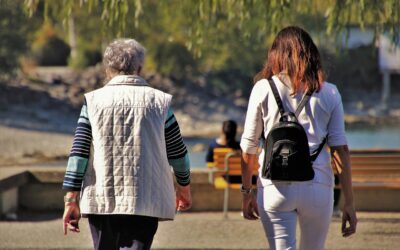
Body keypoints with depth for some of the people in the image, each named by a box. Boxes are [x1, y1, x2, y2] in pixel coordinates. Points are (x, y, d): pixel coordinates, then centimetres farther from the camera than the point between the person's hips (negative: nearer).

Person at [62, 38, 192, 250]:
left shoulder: (93, 101, 2)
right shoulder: (159, 101, 3)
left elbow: (78, 153, -2)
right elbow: (177, 153, 10)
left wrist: (71, 200, 1)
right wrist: (184, 187, 26)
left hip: (100, 201, 1)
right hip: (145, 201, -1)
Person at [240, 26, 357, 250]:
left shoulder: (263, 89, 4)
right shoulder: (329, 93, 6)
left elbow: (248, 147, 6)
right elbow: (341, 149, 3)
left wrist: (247, 191, 18)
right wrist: (349, 203, 5)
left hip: (276, 186, -1)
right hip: (318, 185, 1)